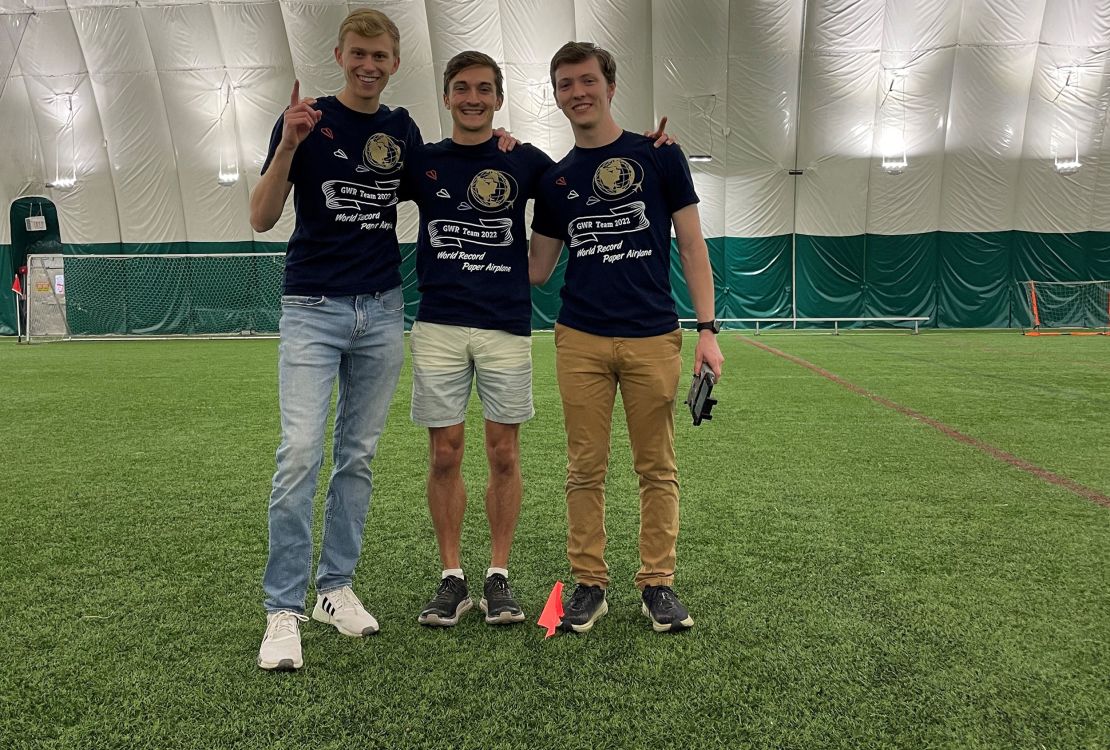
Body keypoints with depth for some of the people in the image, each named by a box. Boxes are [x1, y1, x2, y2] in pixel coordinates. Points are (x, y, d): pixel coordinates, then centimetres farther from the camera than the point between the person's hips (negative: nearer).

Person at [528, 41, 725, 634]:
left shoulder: (659, 156, 5)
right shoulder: (555, 180, 13)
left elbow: (691, 246, 3)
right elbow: (536, 269, 15)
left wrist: (707, 328, -5)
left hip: (653, 339, -2)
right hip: (581, 341, 2)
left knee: (657, 468, 4)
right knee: (585, 468, 5)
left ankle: (657, 583, 17)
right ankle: (589, 583, 17)